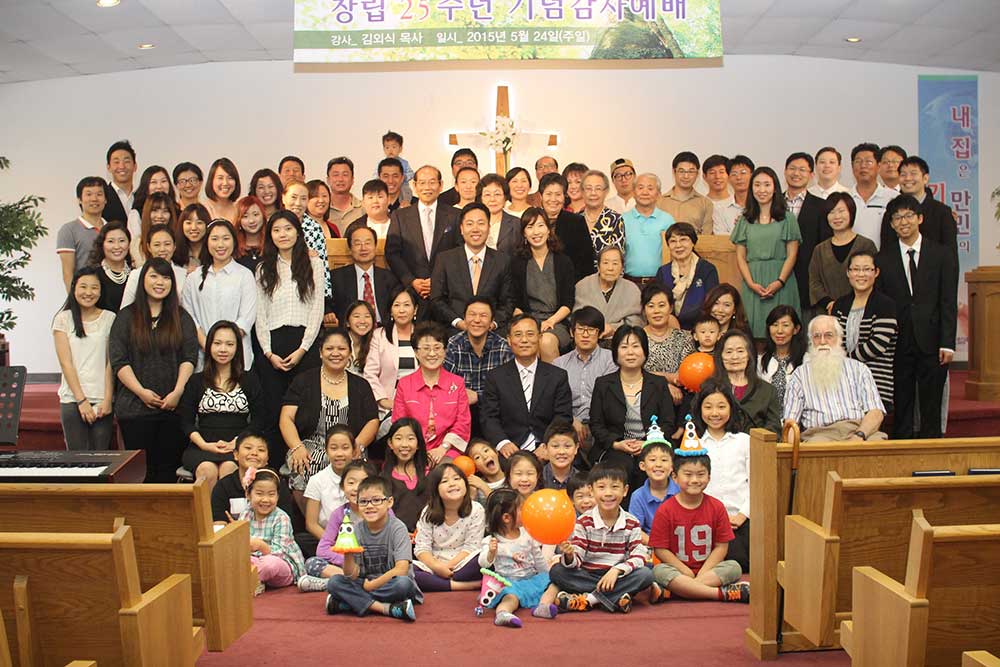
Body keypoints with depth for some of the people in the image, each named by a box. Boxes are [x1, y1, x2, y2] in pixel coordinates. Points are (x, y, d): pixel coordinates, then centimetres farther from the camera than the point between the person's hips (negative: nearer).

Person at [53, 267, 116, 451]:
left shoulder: (109, 318, 6)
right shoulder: (63, 319, 3)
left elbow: (111, 363, 2)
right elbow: (66, 363, -1)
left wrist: (107, 399, -7)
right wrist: (81, 400, -9)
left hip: (102, 400, 1)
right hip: (72, 399, 0)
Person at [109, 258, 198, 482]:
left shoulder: (182, 318, 11)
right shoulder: (127, 317, 7)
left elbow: (189, 357, 3)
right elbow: (118, 360, -1)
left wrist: (178, 392, -10)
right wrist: (141, 392, -11)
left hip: (173, 405, 1)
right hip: (135, 406, -1)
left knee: (169, 466, 2)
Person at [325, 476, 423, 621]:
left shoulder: (397, 528, -11)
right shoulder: (357, 530, -1)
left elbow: (401, 570, -20)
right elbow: (352, 576, -5)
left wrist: (372, 585, -15)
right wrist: (348, 555, -23)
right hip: (365, 585, 4)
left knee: (404, 583, -34)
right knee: (334, 582, -18)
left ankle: (350, 603, -21)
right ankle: (385, 608, -24)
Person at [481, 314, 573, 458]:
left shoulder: (558, 376, 10)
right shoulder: (495, 377, 10)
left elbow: (563, 419, 4)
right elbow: (488, 418, 3)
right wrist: (502, 443, -17)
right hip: (511, 452, -1)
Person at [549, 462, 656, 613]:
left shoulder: (632, 523, 0)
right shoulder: (584, 522, -2)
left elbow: (639, 558, -8)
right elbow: (577, 560, -8)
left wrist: (616, 570, -25)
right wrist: (569, 556, -32)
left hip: (617, 576, 0)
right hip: (587, 576, 0)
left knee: (646, 574, -26)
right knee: (556, 571, -24)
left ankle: (588, 599, -27)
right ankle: (617, 597, -28)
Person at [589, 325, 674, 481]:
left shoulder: (659, 384, 11)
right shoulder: (603, 384, 10)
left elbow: (668, 423, 6)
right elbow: (596, 424, 7)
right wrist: (616, 444, -11)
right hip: (614, 450, 0)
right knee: (622, 466, -33)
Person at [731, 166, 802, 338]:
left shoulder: (787, 219, 6)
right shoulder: (745, 220, 11)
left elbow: (792, 254, 0)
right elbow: (740, 256, 7)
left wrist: (780, 282, -14)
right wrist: (751, 283, -8)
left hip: (780, 280, -2)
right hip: (753, 283, 2)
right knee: (754, 328, -1)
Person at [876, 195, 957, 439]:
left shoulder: (942, 255, 5)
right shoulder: (883, 258, 5)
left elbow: (949, 302, 1)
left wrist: (947, 343, -6)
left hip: (932, 342, 0)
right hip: (898, 343, 0)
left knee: (931, 407, 4)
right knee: (901, 407, 5)